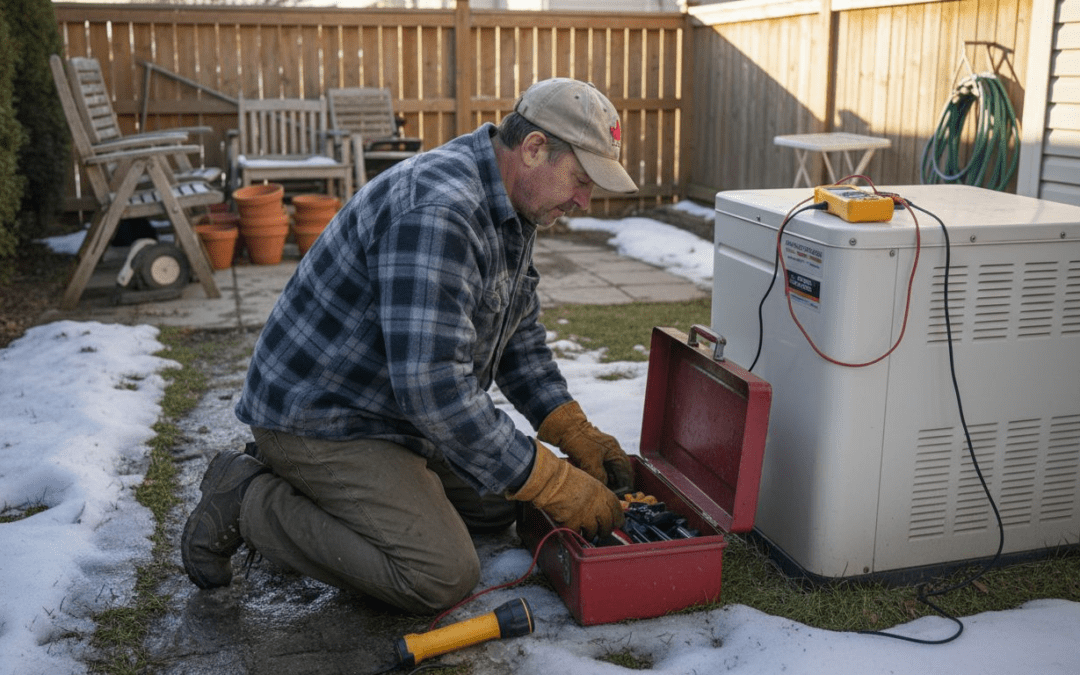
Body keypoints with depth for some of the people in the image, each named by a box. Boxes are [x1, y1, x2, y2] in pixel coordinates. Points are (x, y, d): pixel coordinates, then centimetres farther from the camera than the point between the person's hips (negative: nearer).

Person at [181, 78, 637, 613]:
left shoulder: (510, 210, 4)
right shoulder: (436, 211, -30)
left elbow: (519, 340, 14)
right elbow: (433, 386, -34)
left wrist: (578, 436, 1)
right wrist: (556, 485, -27)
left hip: (390, 411, 10)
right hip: (318, 416, -10)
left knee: (496, 506, 15)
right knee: (443, 577, -17)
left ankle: (302, 480, 17)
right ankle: (249, 501, -3)